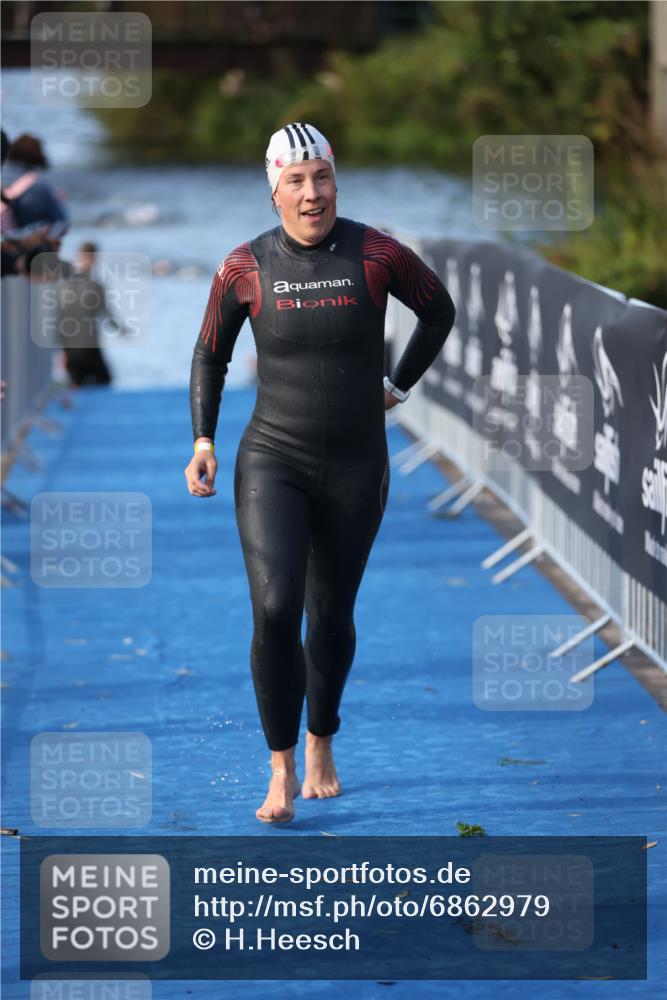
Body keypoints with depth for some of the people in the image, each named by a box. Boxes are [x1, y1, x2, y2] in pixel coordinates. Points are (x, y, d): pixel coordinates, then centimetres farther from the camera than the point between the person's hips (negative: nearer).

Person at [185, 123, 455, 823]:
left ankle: (321, 746, 36)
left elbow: (439, 311, 11)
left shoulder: (377, 256, -7)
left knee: (331, 617, 11)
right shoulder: (245, 268, -6)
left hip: (356, 469, 1)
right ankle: (282, 769, -4)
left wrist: (397, 386, 9)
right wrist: (203, 439, 1)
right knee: (274, 610, -17)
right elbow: (210, 354, 9)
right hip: (272, 462, -1)